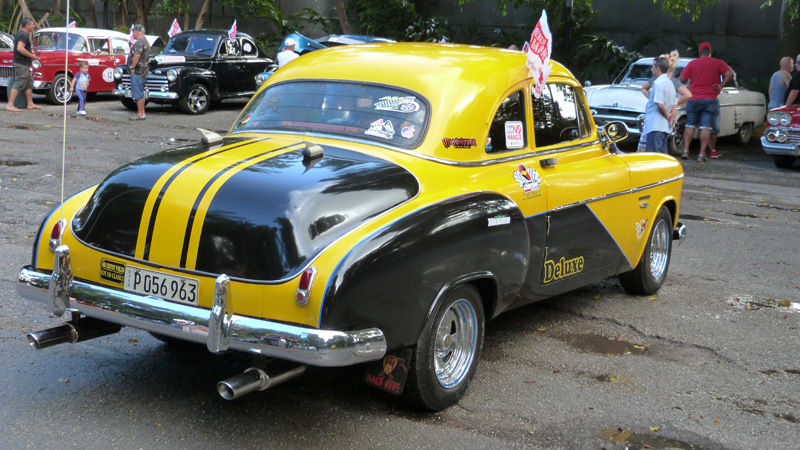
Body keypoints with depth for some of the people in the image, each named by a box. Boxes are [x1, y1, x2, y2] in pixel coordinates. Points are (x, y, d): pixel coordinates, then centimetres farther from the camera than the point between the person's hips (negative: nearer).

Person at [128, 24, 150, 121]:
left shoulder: (139, 42, -17)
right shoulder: (146, 42, 17)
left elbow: (137, 56, -30)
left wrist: (132, 67, -21)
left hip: (137, 72, -11)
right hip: (144, 72, 11)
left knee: (138, 94, -7)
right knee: (140, 94, 16)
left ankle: (140, 114, -6)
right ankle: (142, 113, 20)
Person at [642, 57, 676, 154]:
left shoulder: (658, 83, -14)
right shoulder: (670, 83, 16)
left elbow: (660, 105, -21)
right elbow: (674, 104, 19)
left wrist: (667, 116, -7)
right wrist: (672, 116, 6)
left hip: (655, 125, -10)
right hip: (665, 127, 10)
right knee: (663, 153, 13)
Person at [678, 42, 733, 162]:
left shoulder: (692, 64, 1)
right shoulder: (718, 63, 2)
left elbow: (682, 79, 0)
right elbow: (730, 74, -9)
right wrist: (721, 85, -1)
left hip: (693, 99, 1)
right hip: (710, 100, -1)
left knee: (690, 125, 13)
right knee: (706, 127, -1)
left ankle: (685, 151, 7)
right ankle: (702, 154, -5)